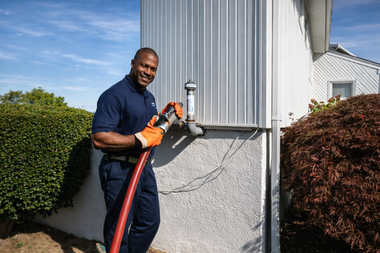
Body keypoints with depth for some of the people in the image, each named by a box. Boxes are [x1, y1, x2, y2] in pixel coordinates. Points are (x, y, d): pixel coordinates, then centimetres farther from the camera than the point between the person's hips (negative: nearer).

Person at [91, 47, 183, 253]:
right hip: (120, 171, -8)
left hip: (145, 168, 9)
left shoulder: (149, 97, 13)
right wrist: (140, 139, -26)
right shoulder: (114, 95, -17)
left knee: (150, 222, 19)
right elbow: (99, 139, -26)